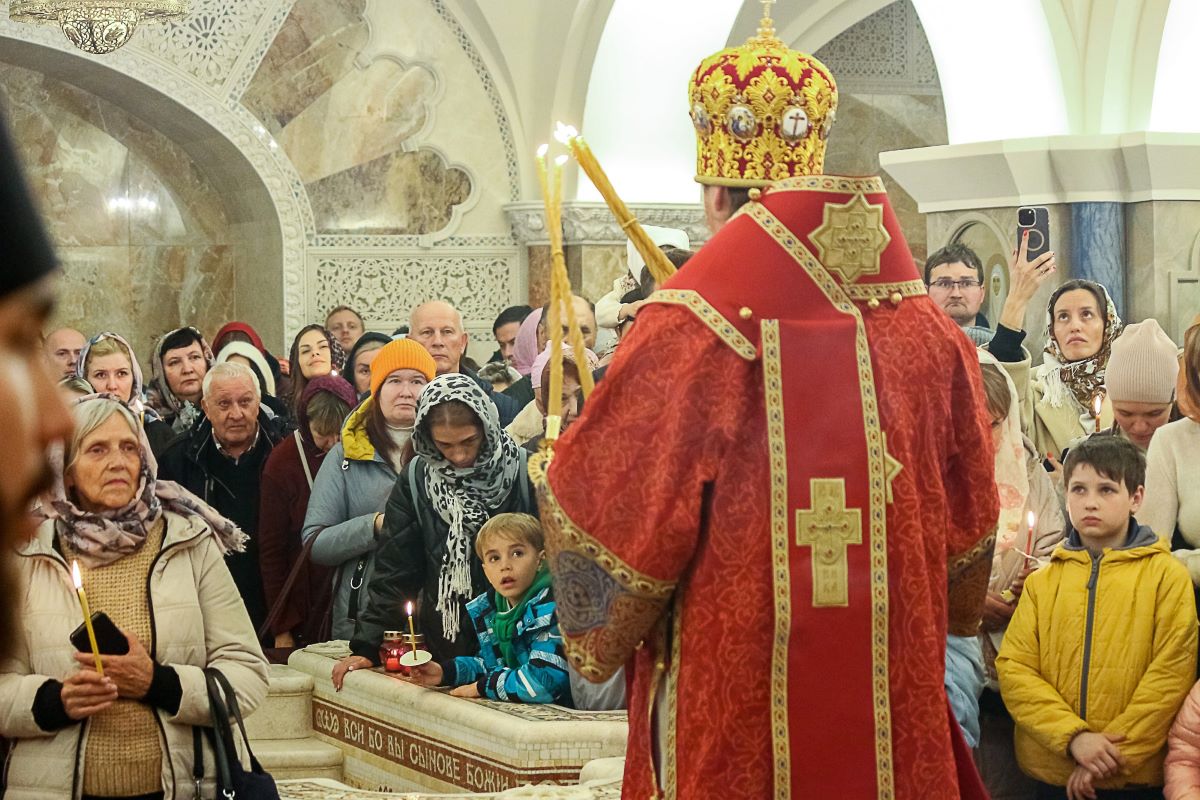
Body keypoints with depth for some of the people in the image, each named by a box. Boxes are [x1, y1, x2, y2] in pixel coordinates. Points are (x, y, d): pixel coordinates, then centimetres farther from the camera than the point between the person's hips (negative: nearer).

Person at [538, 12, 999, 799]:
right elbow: (968, 522, 9)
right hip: (896, 704, 4)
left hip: (738, 723, -4)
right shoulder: (925, 329, -3)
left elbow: (610, 514, -8)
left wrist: (558, 483, 13)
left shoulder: (690, 330, -17)